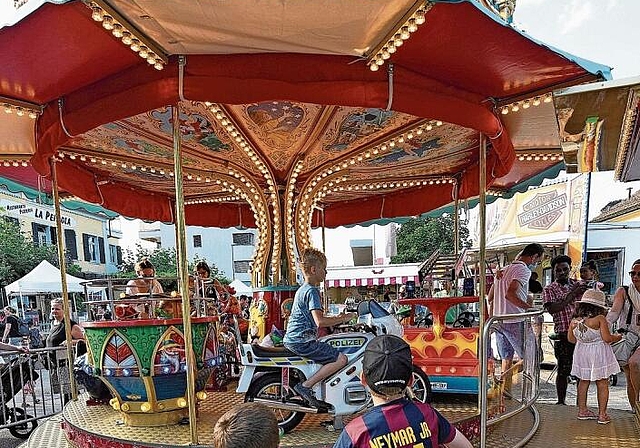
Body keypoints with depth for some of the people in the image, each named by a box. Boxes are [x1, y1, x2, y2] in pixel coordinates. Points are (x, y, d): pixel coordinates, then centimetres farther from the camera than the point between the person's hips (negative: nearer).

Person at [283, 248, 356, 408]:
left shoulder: (302, 289, 18)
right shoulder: (312, 291, -13)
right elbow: (320, 321, -25)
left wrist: (337, 317, 19)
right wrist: (343, 319, -14)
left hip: (292, 340, 10)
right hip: (302, 341, -10)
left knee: (332, 353, 24)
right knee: (341, 359, -15)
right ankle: (305, 386, -16)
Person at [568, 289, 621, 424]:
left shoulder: (574, 322, -2)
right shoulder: (600, 319, -17)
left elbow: (571, 339, 7)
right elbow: (607, 338, -19)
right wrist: (617, 337, 1)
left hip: (581, 352, 5)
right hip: (599, 354, -5)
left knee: (584, 381, 16)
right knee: (602, 384, 7)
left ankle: (582, 410, 23)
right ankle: (602, 414, 10)